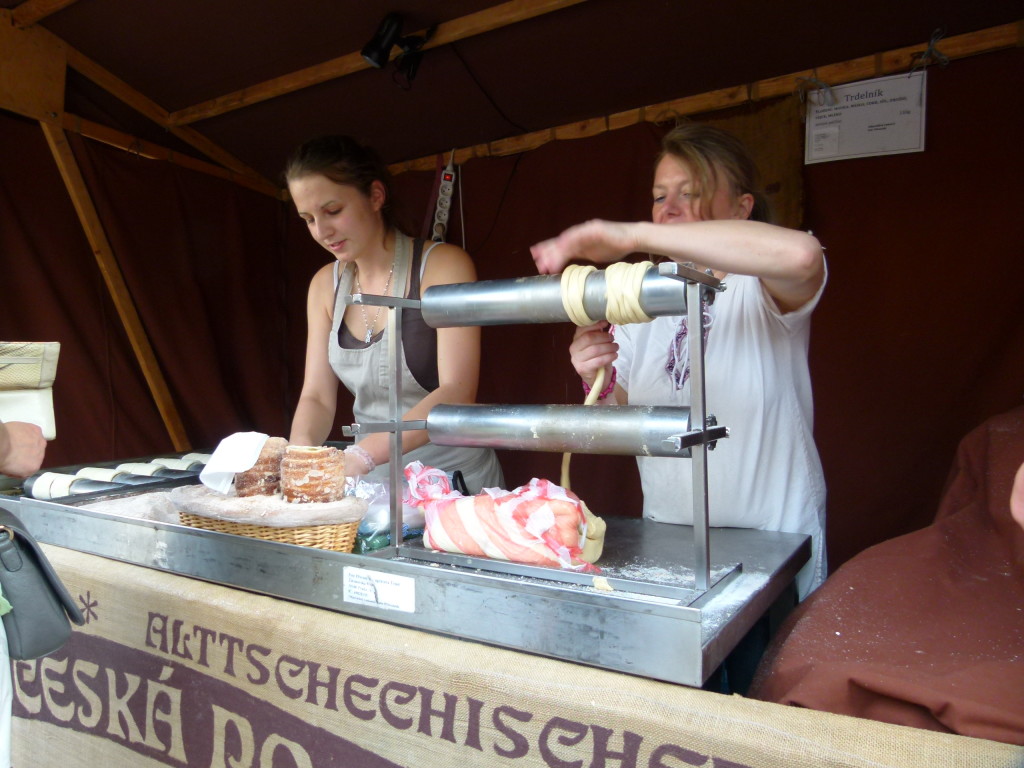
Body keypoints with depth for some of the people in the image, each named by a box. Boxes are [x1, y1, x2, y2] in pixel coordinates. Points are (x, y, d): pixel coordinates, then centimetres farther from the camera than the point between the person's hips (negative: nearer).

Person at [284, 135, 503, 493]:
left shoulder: (443, 265, -11)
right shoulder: (325, 285, 6)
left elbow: (456, 393, -20)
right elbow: (316, 396, 5)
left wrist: (362, 455, -30)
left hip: (455, 476, -5)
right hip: (374, 482, 6)